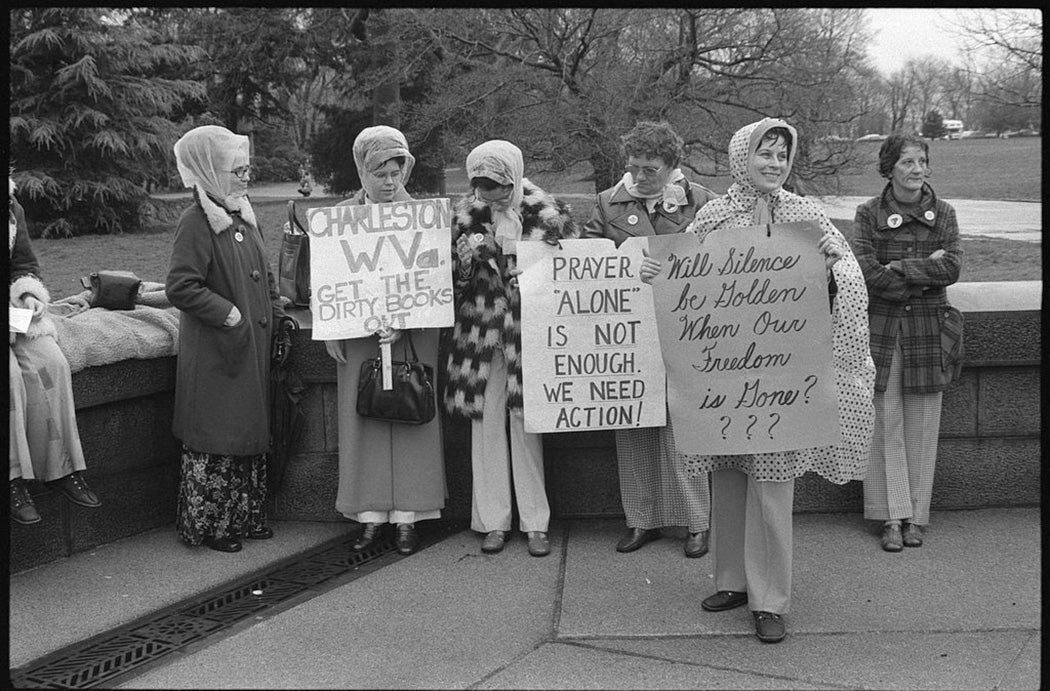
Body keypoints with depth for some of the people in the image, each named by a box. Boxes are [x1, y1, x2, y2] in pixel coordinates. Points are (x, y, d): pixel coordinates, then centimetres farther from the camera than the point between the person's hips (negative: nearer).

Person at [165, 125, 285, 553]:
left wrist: (275, 316, 10)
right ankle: (206, 525, 13)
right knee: (215, 437, -1)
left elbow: (264, 274, 21)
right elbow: (180, 287, -22)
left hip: (252, 345, 9)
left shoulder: (243, 216, 11)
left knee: (250, 433, 14)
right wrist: (228, 314, -19)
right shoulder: (196, 222, -15)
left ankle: (245, 518, 26)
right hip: (213, 351, -8)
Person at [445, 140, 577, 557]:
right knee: (486, 421, 4)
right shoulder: (464, 216, 3)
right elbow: (451, 281, 8)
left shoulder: (547, 214, -4)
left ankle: (535, 523, 12)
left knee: (525, 421, 1)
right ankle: (492, 521, 15)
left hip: (529, 333, -2)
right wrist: (466, 260, -13)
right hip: (481, 333, 2)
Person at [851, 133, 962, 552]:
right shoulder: (869, 214, 1)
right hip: (880, 326, -1)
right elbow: (867, 273, -10)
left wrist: (898, 268, -13)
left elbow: (952, 269, -6)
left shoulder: (943, 214, 6)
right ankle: (892, 518, 8)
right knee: (885, 421, 0)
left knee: (922, 423, 5)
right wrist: (926, 268, -10)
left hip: (927, 327, 2)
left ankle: (916, 516, 15)